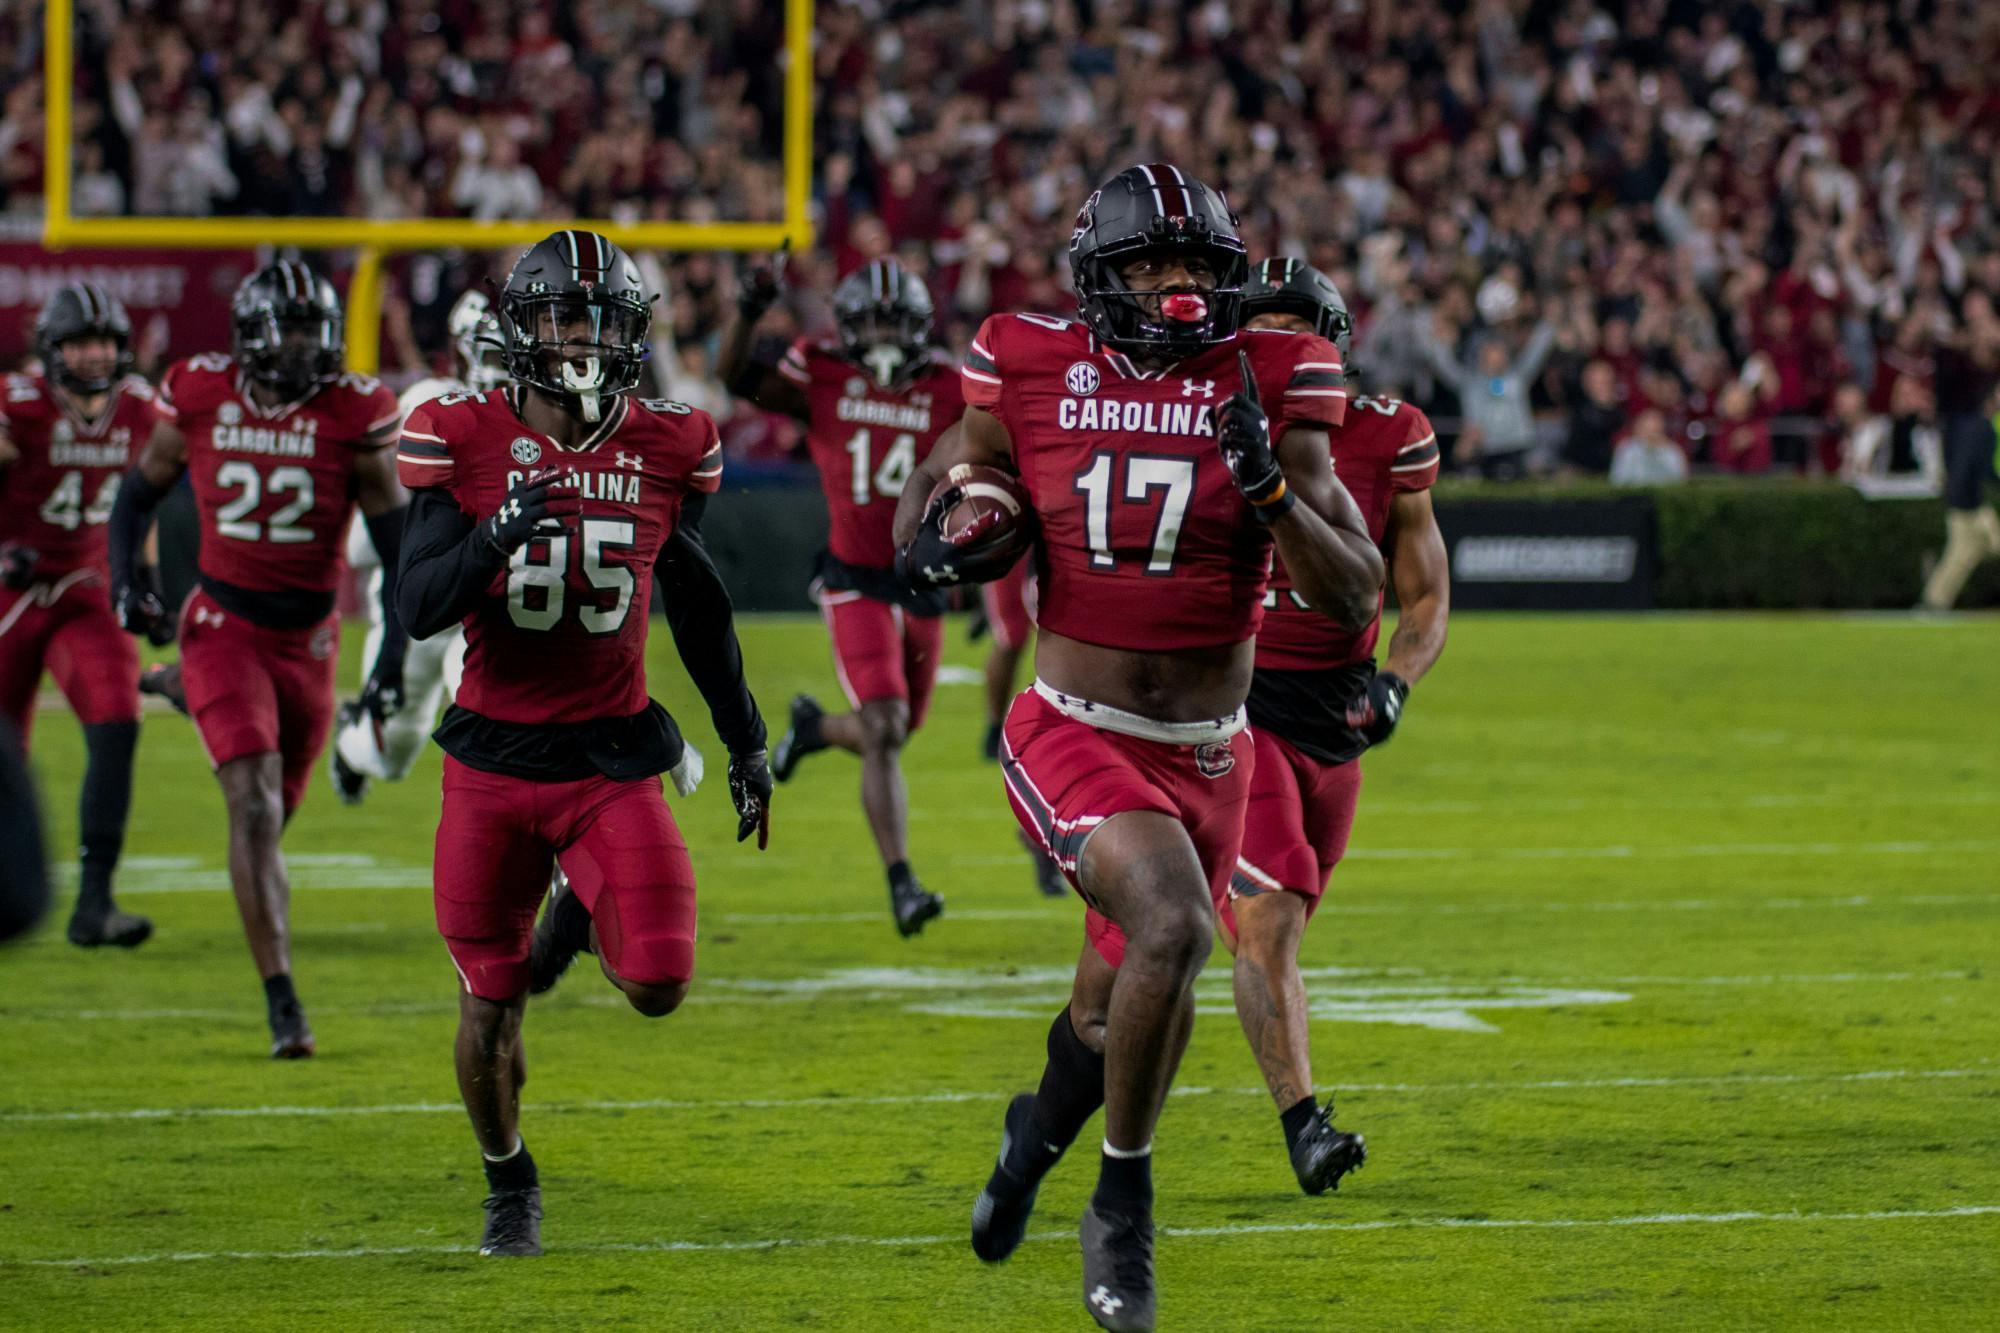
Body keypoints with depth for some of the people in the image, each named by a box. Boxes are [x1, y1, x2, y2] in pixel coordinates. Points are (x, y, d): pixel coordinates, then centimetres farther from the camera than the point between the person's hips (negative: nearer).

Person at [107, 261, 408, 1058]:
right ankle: (281, 1003, -20)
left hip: (308, 637, 2)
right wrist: (124, 579, -2)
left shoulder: (354, 416, -8)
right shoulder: (199, 398, -5)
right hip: (224, 626, -2)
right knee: (254, 804, -17)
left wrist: (394, 657, -9)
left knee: (275, 814, 12)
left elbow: (398, 544, -3)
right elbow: (142, 489, 12)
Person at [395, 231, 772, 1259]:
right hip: (493, 759, -1)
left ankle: (579, 915, 22)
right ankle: (509, 1187, 31)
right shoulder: (464, 440, -8)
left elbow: (697, 606, 14)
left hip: (612, 759, 1)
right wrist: (497, 536, -31)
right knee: (490, 1006, 5)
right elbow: (419, 608, -13)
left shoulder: (664, 447, 0)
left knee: (658, 984, -13)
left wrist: (745, 741, 19)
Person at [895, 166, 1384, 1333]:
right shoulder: (1039, 377, -5)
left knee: (1123, 1006, 16)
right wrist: (934, 539, -12)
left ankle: (1036, 1135, 53)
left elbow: (1356, 598, -8)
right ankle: (1124, 1206, -11)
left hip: (1207, 760, 3)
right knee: (1174, 925, -29)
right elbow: (937, 479, 12)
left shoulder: (1267, 389, -5)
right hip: (1075, 741, -3)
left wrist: (1270, 486, -23)